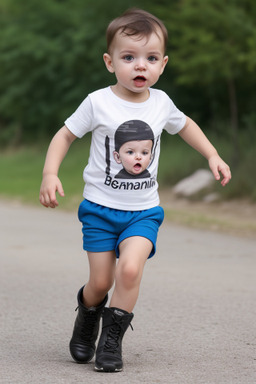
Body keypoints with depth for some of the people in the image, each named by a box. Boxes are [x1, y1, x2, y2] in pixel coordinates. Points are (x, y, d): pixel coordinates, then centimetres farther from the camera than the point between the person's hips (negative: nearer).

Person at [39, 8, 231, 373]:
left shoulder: (161, 102, -1)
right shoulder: (98, 102, -10)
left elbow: (184, 125, 21)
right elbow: (65, 135, 0)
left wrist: (213, 156, 14)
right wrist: (50, 173, -13)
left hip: (143, 211, 1)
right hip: (100, 208, -1)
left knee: (130, 269, -21)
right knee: (100, 282, 0)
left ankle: (112, 337, -4)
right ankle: (88, 315, 34)